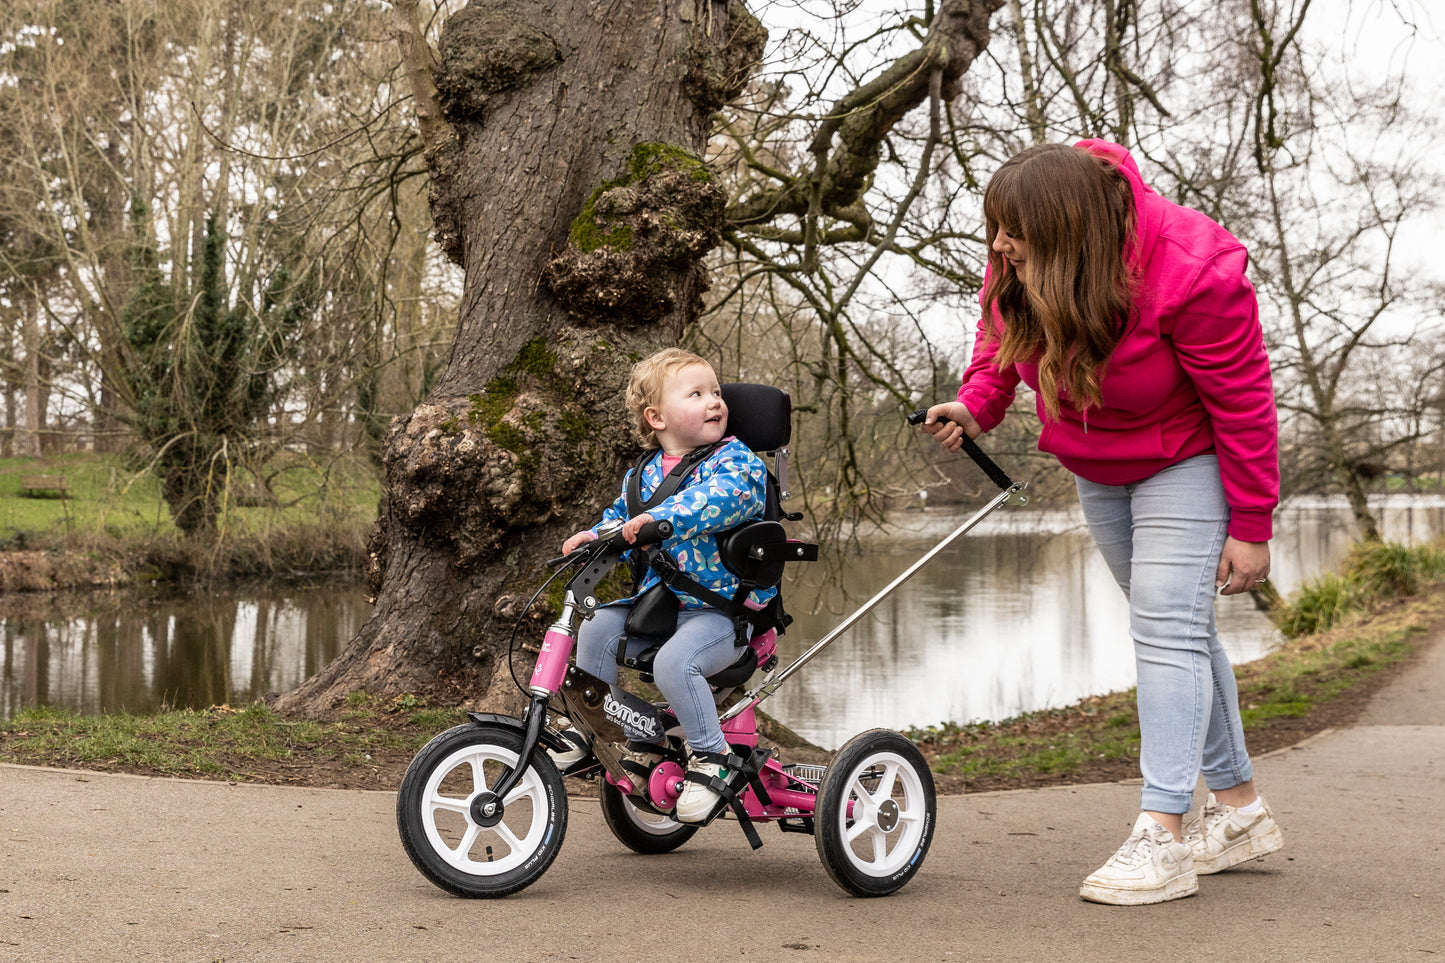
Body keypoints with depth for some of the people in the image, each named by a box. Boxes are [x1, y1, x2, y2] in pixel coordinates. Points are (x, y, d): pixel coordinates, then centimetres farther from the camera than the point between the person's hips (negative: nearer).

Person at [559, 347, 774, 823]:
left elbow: (721, 498, -28)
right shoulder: (645, 473, 11)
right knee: (595, 629, -9)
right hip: (657, 600, 6)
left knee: (674, 661, -29)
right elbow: (622, 515, 21)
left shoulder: (735, 460, -7)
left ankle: (711, 756, -7)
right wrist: (594, 536, -1)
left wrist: (662, 517, -41)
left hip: (722, 608, -6)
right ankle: (635, 742, 6)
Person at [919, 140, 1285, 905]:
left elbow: (1243, 400, -26)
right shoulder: (1017, 262, -20)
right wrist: (976, 405, -13)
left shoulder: (1191, 273, -35)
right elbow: (1002, 332, 3)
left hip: (1185, 460, -7)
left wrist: (1251, 527, -21)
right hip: (1097, 467, 7)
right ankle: (1239, 808, 24)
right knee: (1170, 629, 12)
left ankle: (1161, 837, -20)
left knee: (1167, 624, -19)